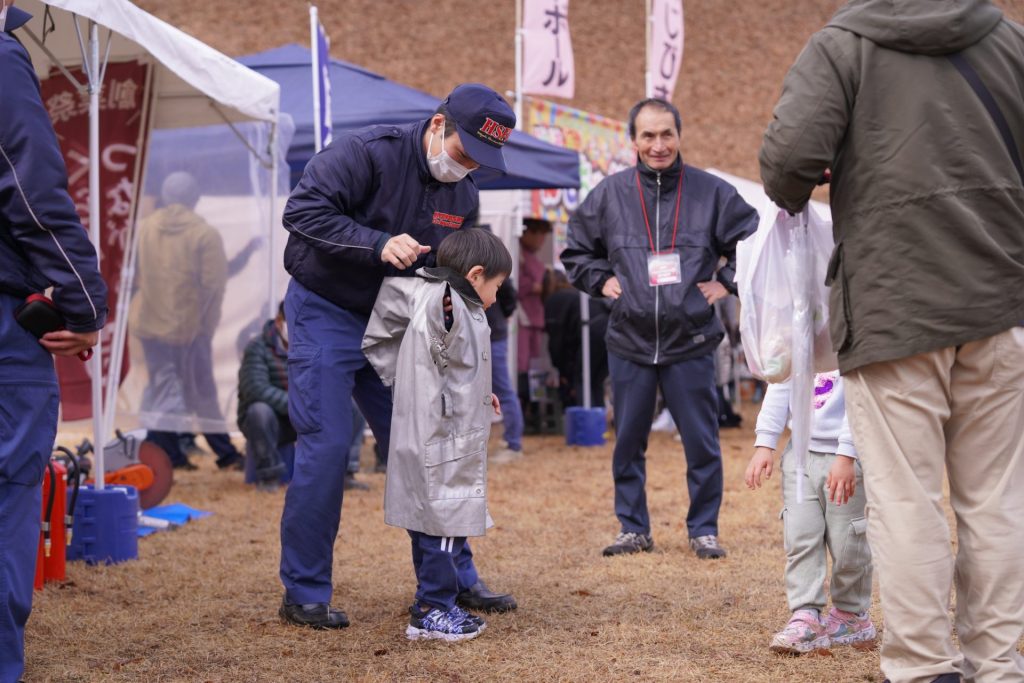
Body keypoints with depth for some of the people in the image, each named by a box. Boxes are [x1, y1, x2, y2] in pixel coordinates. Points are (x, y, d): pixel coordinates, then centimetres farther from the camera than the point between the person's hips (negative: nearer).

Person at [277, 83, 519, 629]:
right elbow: (303, 210, -25)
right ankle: (304, 595, 0)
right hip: (325, 313, -6)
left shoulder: (464, 197, 3)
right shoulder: (366, 152, -18)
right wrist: (379, 244, -33)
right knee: (325, 447, -10)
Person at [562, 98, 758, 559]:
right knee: (628, 442, 8)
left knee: (702, 443, 2)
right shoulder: (610, 194, 4)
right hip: (629, 343, 2)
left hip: (691, 343, -2)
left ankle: (704, 530, 14)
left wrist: (725, 281, -1)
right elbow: (576, 250, 17)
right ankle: (633, 529, 19)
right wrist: (601, 281, 4)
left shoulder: (711, 192, -1)